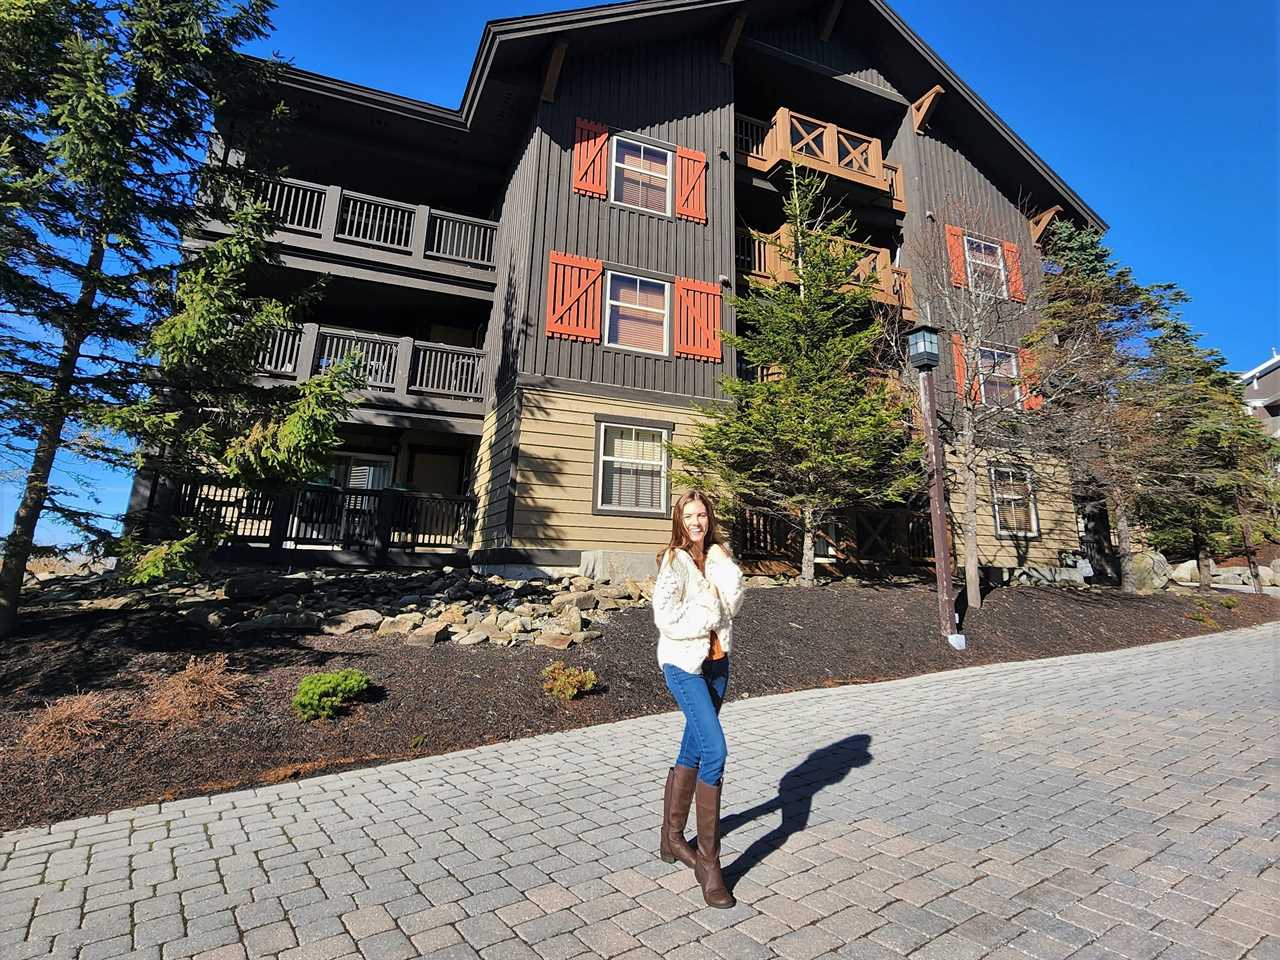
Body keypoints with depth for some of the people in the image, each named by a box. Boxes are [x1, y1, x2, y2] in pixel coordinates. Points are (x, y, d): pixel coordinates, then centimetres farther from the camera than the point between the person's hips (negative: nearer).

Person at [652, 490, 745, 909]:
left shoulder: (717, 557, 7)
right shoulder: (673, 561, -11)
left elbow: (733, 601, -7)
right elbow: (667, 618, -17)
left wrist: (721, 563, -13)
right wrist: (711, 613, -10)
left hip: (716, 661, 7)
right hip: (683, 662, -7)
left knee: (692, 752, 15)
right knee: (714, 749, -15)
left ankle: (672, 838, 32)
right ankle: (707, 860, -2)